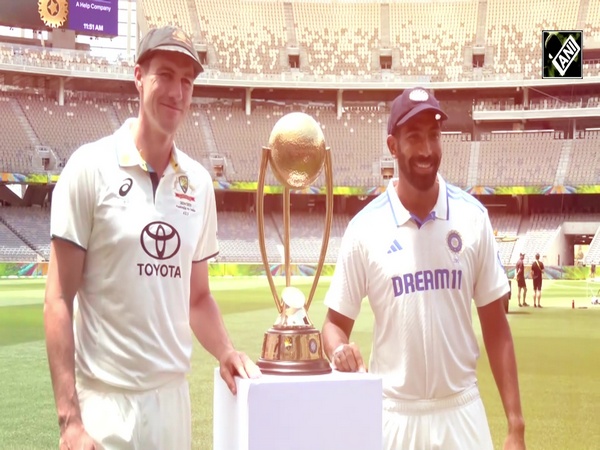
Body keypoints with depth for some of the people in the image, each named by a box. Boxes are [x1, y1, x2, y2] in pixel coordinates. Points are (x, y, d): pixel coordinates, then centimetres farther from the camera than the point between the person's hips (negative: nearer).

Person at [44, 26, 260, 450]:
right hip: (106, 399, -5)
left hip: (174, 395, 5)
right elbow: (60, 299, -9)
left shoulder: (199, 182, 6)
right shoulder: (92, 166, -9)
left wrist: (226, 352, -3)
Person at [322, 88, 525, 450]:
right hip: (394, 414, -1)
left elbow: (495, 325, 1)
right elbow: (336, 322, 0)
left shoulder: (473, 218, -2)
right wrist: (340, 349, -23)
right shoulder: (365, 228, -6)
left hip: (461, 410, 1)